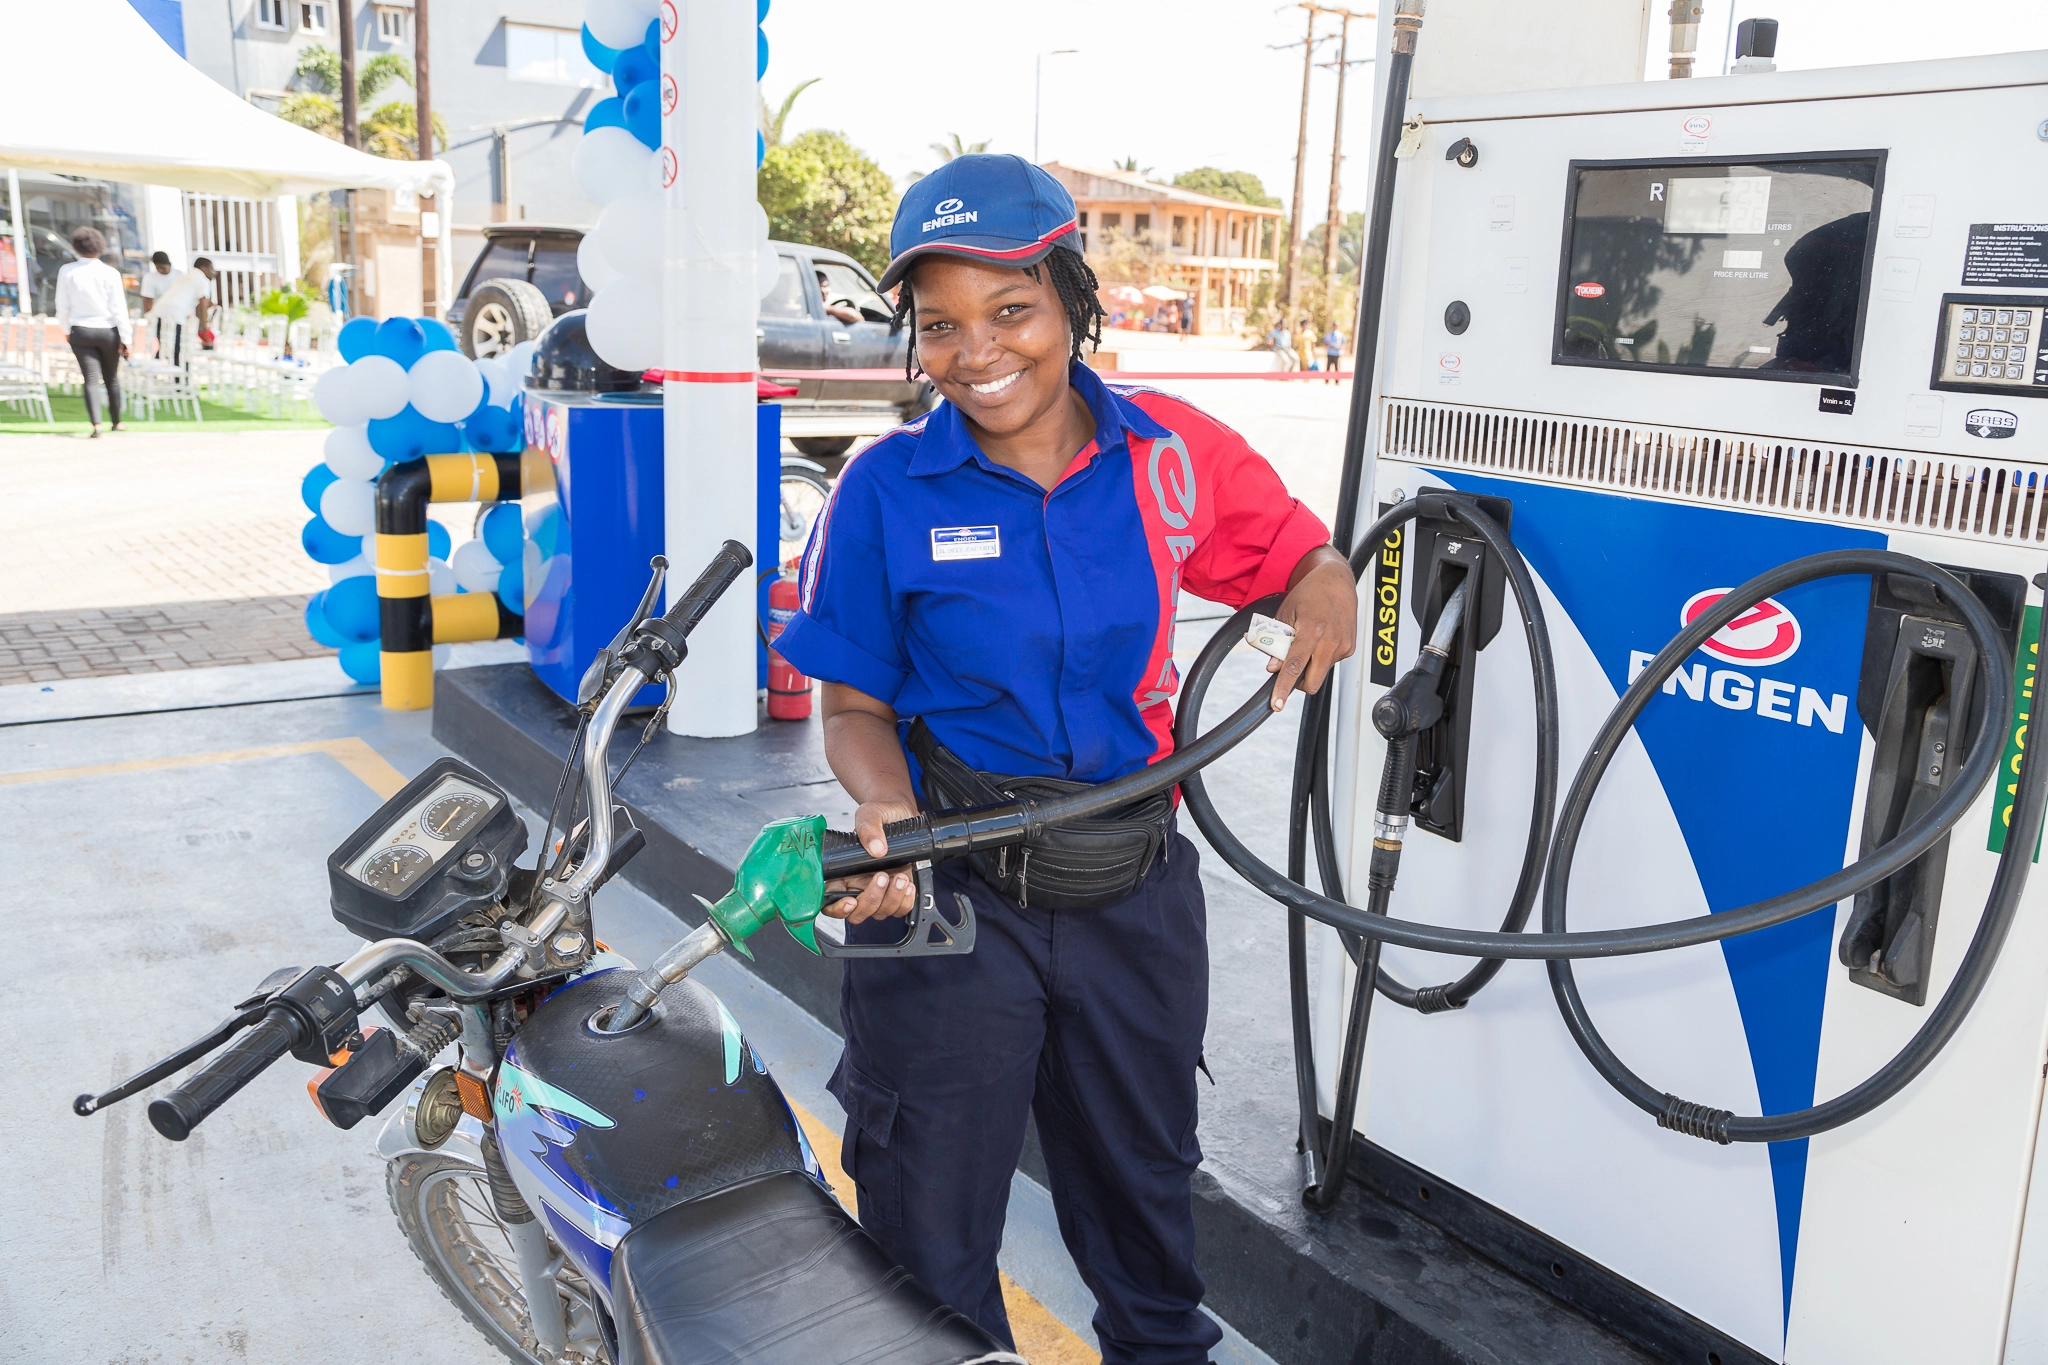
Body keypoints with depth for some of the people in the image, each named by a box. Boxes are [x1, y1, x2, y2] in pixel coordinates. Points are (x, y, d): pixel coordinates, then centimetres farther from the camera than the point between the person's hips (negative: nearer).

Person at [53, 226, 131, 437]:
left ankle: (96, 425, -19)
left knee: (91, 380, -2)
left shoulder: (67, 271, -3)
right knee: (112, 378, 16)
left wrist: (66, 330, 19)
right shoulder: (110, 273, -9)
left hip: (81, 332, 1)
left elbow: (62, 306, 3)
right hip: (108, 331, 0)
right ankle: (116, 422, 27)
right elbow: (119, 309, -10)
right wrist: (126, 338, -6)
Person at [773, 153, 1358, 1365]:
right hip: (950, 896, -2)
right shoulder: (887, 489, -10)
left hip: (1134, 889, 3)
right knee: (930, 1226, 11)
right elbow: (856, 706, -5)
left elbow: (1302, 551, 7)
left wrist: (1326, 592, -16)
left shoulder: (1171, 450, -6)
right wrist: (888, 814, -24)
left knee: (1144, 1177, 24)